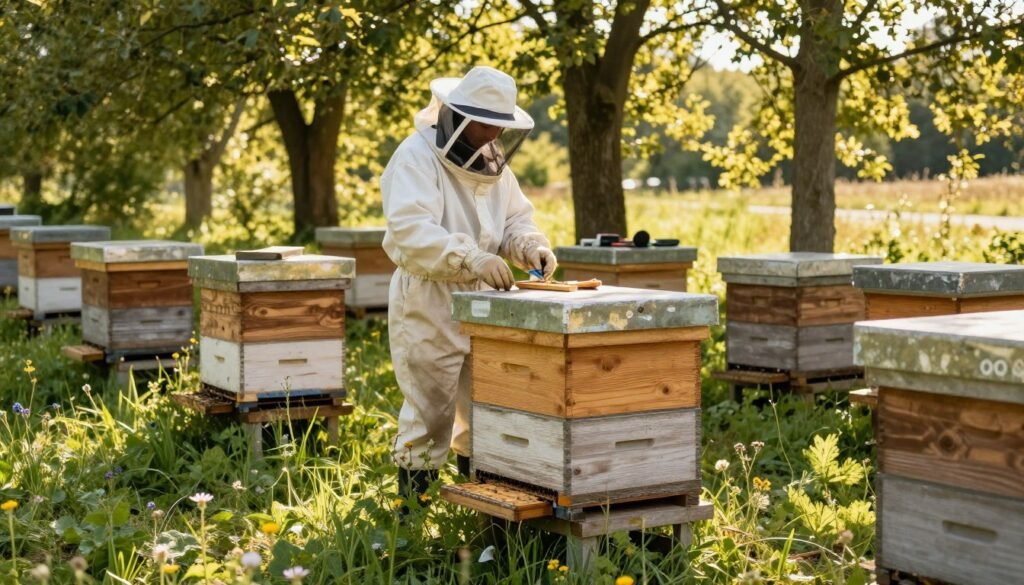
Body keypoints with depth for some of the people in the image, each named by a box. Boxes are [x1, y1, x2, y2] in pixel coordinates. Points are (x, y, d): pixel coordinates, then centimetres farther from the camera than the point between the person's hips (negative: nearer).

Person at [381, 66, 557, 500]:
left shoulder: (492, 162, 11)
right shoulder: (417, 156, -15)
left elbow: (515, 220, 15)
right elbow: (408, 231, -28)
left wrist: (530, 245, -9)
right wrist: (470, 258, -40)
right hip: (428, 311, -7)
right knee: (428, 417, 0)